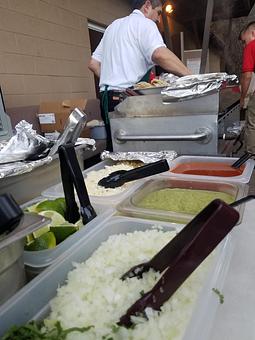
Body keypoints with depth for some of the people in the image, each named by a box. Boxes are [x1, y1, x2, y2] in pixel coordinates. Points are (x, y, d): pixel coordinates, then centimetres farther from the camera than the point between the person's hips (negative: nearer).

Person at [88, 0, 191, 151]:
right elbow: (160, 55, -21)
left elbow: (93, 64, 23)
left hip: (107, 97, 8)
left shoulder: (114, 25, 24)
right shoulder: (143, 23, -1)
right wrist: (190, 76, -15)